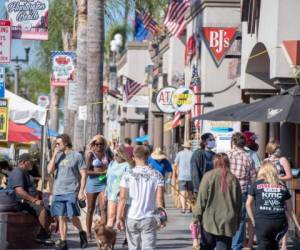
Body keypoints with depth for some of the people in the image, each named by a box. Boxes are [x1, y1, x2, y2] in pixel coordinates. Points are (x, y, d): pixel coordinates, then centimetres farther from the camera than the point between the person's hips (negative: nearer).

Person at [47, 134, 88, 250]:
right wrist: (54, 154, -4)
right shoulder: (57, 156, 12)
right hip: (58, 192, 4)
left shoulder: (77, 156, -1)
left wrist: (81, 191, -9)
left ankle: (81, 233, 17)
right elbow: (50, 170, 1)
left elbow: (83, 174, -2)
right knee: (61, 217, 3)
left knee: (73, 217, -9)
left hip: (71, 191, -4)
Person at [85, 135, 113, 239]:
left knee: (103, 208, -9)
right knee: (90, 209, 7)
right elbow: (87, 171, -12)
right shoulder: (90, 154, -5)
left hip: (104, 182, 2)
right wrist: (101, 172, -17)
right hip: (93, 182, -2)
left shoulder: (107, 152, 5)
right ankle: (88, 232, 16)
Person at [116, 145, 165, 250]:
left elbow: (122, 198, -6)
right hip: (149, 218, -1)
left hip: (131, 218, 1)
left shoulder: (128, 175, -4)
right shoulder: (156, 175, -3)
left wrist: (119, 217, 0)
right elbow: (159, 198, -5)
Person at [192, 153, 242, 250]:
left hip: (209, 221, -2)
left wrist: (197, 216, 1)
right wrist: (237, 222, 16)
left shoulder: (209, 176, -4)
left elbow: (201, 198, -6)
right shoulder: (234, 179, 3)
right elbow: (238, 203, 8)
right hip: (228, 223, 2)